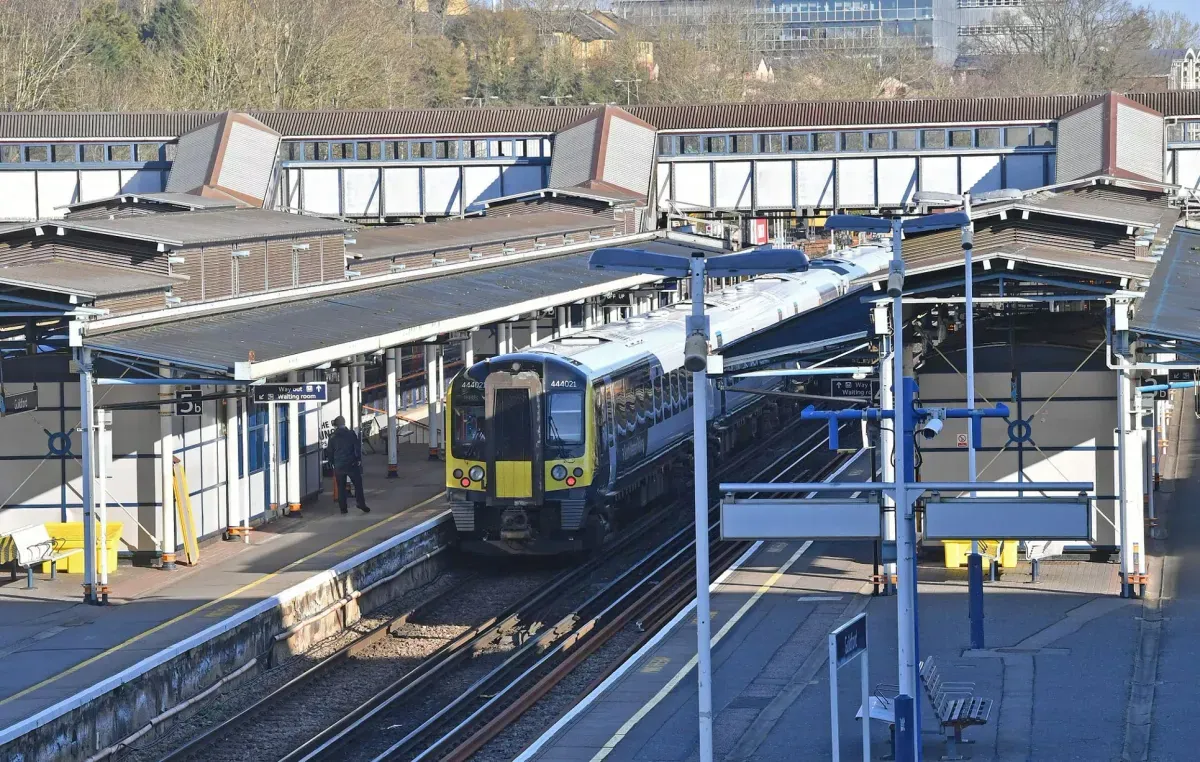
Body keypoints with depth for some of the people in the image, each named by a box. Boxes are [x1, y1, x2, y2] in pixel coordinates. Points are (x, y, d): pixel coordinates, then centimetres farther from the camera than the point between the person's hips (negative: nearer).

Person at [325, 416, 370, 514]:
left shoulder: (333, 437, -1)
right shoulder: (351, 434, -4)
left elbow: (330, 452, 4)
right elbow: (358, 448, -4)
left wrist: (332, 463, 16)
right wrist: (358, 459, 7)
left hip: (338, 466, 1)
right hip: (351, 464, -1)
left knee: (341, 487, 7)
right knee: (358, 484, 7)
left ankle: (343, 508, 5)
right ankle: (361, 504, -1)